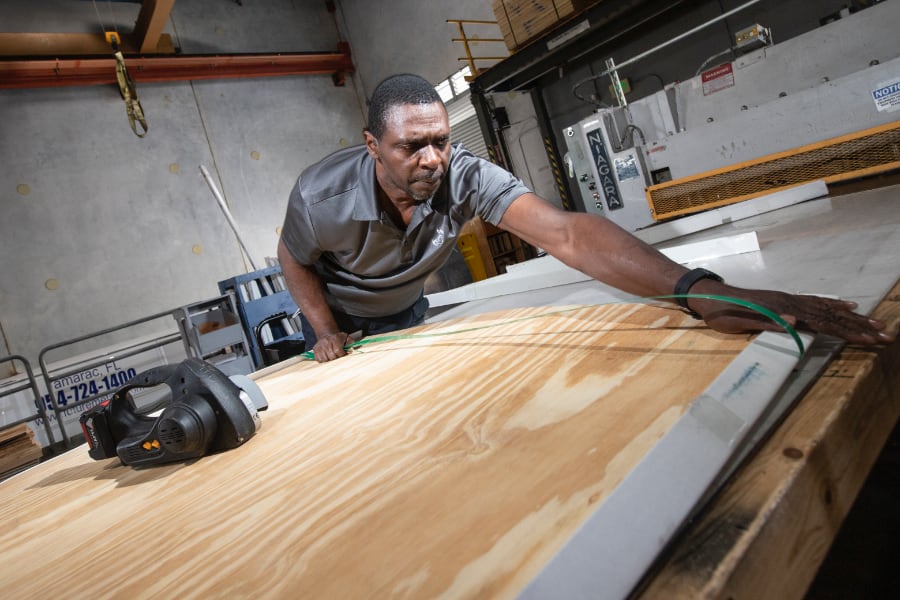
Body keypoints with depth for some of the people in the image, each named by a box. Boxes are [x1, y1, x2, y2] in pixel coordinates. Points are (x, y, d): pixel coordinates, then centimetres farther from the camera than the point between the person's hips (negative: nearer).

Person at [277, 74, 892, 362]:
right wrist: (326, 332, -19)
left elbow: (563, 231, -51)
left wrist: (699, 287, -63)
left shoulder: (464, 174, -36)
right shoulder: (322, 197, -35)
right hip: (338, 317, 0)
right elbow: (294, 260, -10)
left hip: (405, 313, 1)